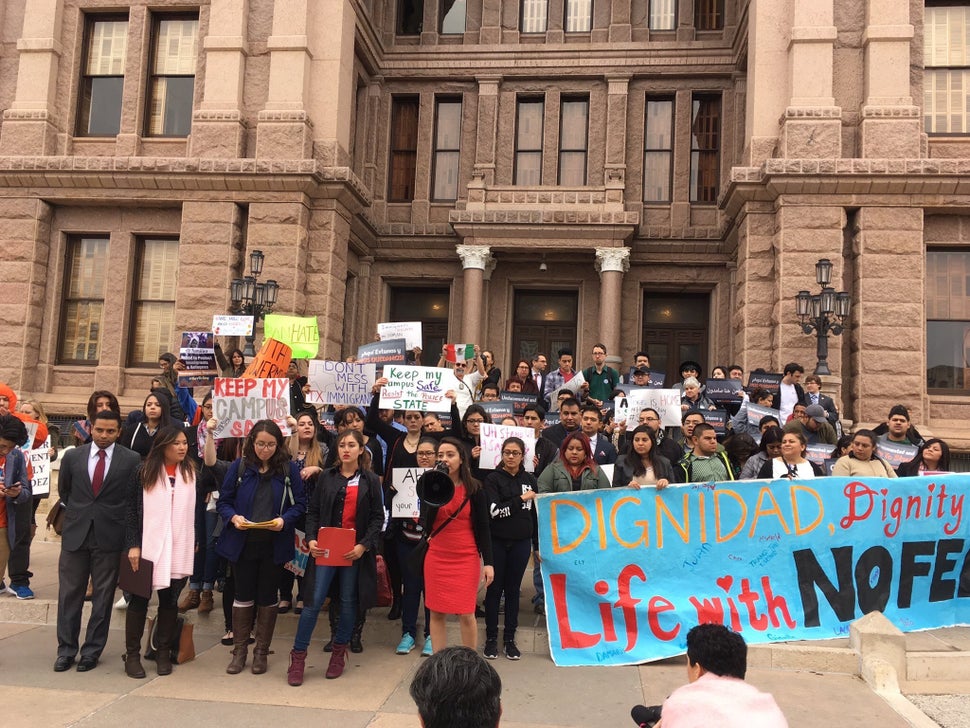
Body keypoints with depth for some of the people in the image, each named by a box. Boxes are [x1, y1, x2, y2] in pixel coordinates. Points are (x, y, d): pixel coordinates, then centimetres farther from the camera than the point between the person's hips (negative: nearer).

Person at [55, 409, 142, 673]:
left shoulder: (132, 460, -4)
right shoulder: (72, 456, 4)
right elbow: (64, 491, 18)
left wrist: (116, 520, 2)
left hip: (110, 536, -2)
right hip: (75, 533, 2)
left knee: (103, 597, 6)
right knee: (69, 594, 7)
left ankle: (92, 651, 17)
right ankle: (66, 650, 19)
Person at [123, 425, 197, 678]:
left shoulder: (191, 472, 5)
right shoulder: (144, 472, -3)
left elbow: (196, 509, 8)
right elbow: (130, 509, -4)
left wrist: (196, 542, 5)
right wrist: (133, 545, -9)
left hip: (179, 549, 2)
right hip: (148, 546, -2)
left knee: (170, 600, 8)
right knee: (139, 598, 4)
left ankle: (163, 652, 19)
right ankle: (132, 654, 14)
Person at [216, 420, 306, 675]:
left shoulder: (289, 469, -4)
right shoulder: (239, 467, -1)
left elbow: (300, 503, -2)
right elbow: (223, 501, 3)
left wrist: (284, 520, -18)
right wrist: (233, 517, -16)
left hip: (274, 544, -1)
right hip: (243, 542, 1)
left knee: (268, 597, 10)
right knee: (243, 595, 9)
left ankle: (261, 652, 23)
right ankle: (239, 651, 23)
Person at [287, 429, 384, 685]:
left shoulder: (370, 480, 0)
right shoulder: (327, 477, 5)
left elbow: (377, 517, -1)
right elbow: (313, 511, 6)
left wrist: (364, 545, -13)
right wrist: (311, 539, -9)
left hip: (355, 551, 0)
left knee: (348, 602, 9)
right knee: (314, 601, -2)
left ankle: (339, 653, 26)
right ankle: (298, 657, 7)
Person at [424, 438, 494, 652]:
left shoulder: (474, 488, -2)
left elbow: (483, 527, 0)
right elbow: (427, 525, -8)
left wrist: (488, 562, -5)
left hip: (466, 558, -2)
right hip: (436, 557, 2)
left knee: (466, 614, -3)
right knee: (436, 613, 5)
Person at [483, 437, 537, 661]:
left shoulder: (529, 479, 6)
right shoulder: (493, 479, -4)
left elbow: (534, 514, 11)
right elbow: (495, 511, -16)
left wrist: (538, 544, 12)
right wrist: (521, 499, -14)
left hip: (521, 543, 3)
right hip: (497, 542, -2)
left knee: (513, 590, 10)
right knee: (494, 589, 6)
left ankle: (510, 638, 20)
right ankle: (491, 637, 18)